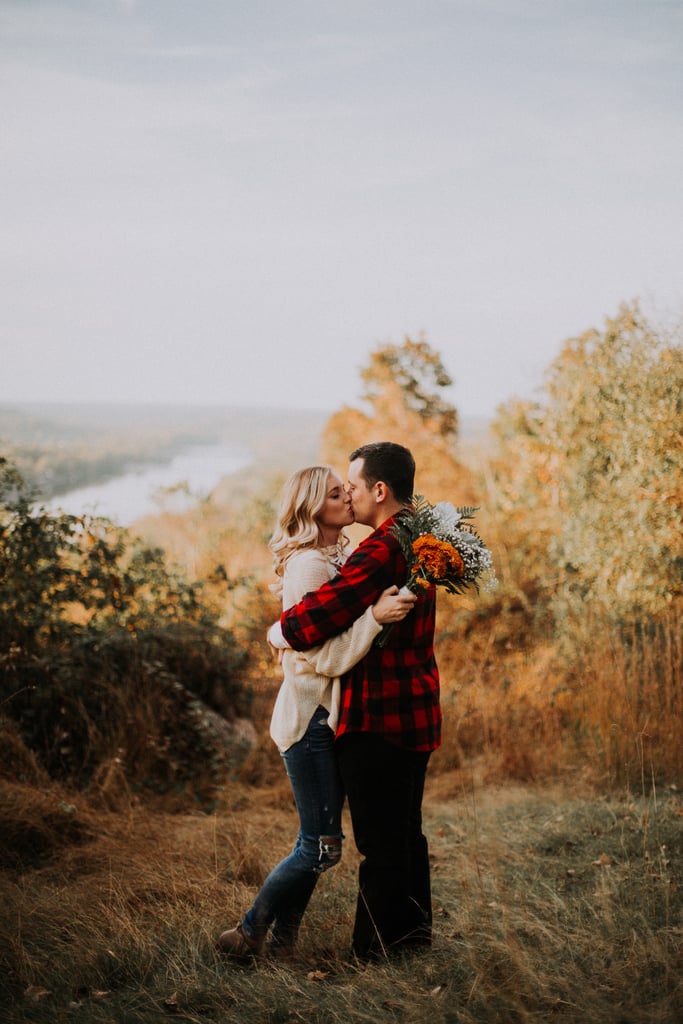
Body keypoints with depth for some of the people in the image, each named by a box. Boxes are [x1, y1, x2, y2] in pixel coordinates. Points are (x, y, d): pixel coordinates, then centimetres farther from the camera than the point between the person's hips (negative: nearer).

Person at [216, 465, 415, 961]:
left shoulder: (341, 558, 11)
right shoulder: (307, 566, -17)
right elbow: (323, 656, -21)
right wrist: (375, 616, -29)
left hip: (333, 714, 9)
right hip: (311, 717, -9)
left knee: (317, 843, 13)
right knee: (322, 847, -5)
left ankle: (282, 941, 24)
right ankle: (248, 934, 10)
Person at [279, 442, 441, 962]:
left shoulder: (381, 551, -20)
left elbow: (322, 613, -23)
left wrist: (281, 628, -3)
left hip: (377, 718, -10)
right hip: (417, 712, 10)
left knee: (381, 842, 0)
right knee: (407, 832, 19)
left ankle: (375, 952, 10)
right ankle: (413, 932, 30)